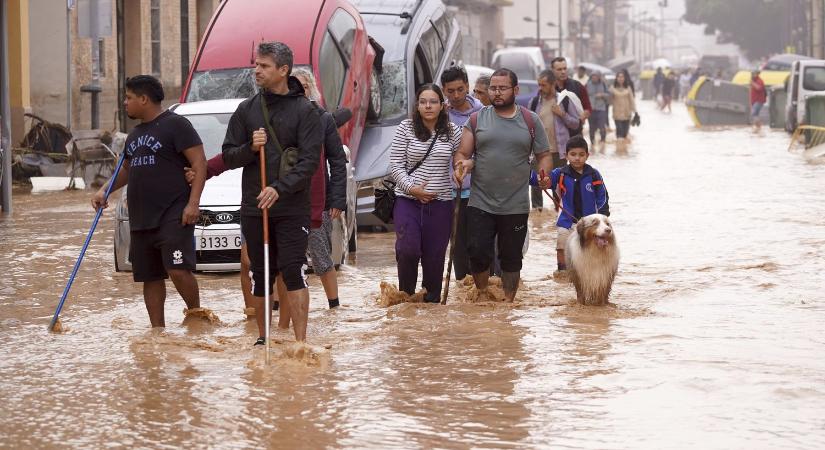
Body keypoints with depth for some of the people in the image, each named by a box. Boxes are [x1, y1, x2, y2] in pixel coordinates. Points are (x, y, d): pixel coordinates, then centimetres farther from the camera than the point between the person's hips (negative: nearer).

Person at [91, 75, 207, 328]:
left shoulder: (175, 125, -5)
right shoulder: (135, 134, 21)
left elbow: (200, 164, -10)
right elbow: (127, 169, 34)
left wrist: (193, 203, -19)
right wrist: (105, 191, 17)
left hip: (173, 216, -8)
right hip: (141, 219, 8)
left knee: (178, 270, -19)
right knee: (150, 278, 8)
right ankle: (157, 329, 14)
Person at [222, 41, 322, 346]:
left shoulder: (304, 111, -2)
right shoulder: (247, 110, 10)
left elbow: (310, 160, -9)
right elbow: (228, 157, 10)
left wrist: (281, 189, -22)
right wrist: (250, 148, -11)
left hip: (292, 208, -4)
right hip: (253, 207, 4)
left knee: (293, 272, -11)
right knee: (261, 275, 9)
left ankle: (300, 341, -11)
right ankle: (262, 338, 21)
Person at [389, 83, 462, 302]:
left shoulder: (453, 132, 4)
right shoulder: (405, 129, 0)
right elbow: (395, 165, -1)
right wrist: (412, 188, -12)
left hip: (440, 202, 2)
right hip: (408, 200, -2)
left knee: (434, 256, 4)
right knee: (408, 249, -16)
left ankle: (432, 300, 19)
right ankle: (406, 295, 6)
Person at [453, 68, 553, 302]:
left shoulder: (530, 121, 6)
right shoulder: (477, 120, 6)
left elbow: (544, 155, 10)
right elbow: (463, 154, 5)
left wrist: (544, 173, -12)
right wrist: (463, 165, -18)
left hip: (516, 206, 0)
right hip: (480, 204, 0)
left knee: (511, 258, 7)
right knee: (478, 254, -6)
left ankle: (508, 302, 18)